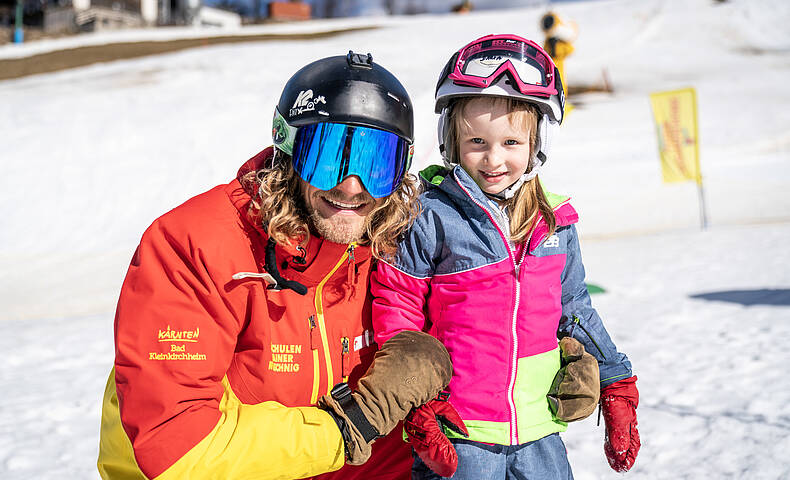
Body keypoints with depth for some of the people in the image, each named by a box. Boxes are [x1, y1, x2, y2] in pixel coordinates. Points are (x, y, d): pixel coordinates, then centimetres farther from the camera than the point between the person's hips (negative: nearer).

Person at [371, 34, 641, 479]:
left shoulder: (555, 225, 4)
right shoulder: (430, 219, -10)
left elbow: (575, 313, 15)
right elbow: (396, 315, -7)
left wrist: (617, 391, 15)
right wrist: (417, 406, -12)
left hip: (539, 429, 5)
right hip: (456, 433, -4)